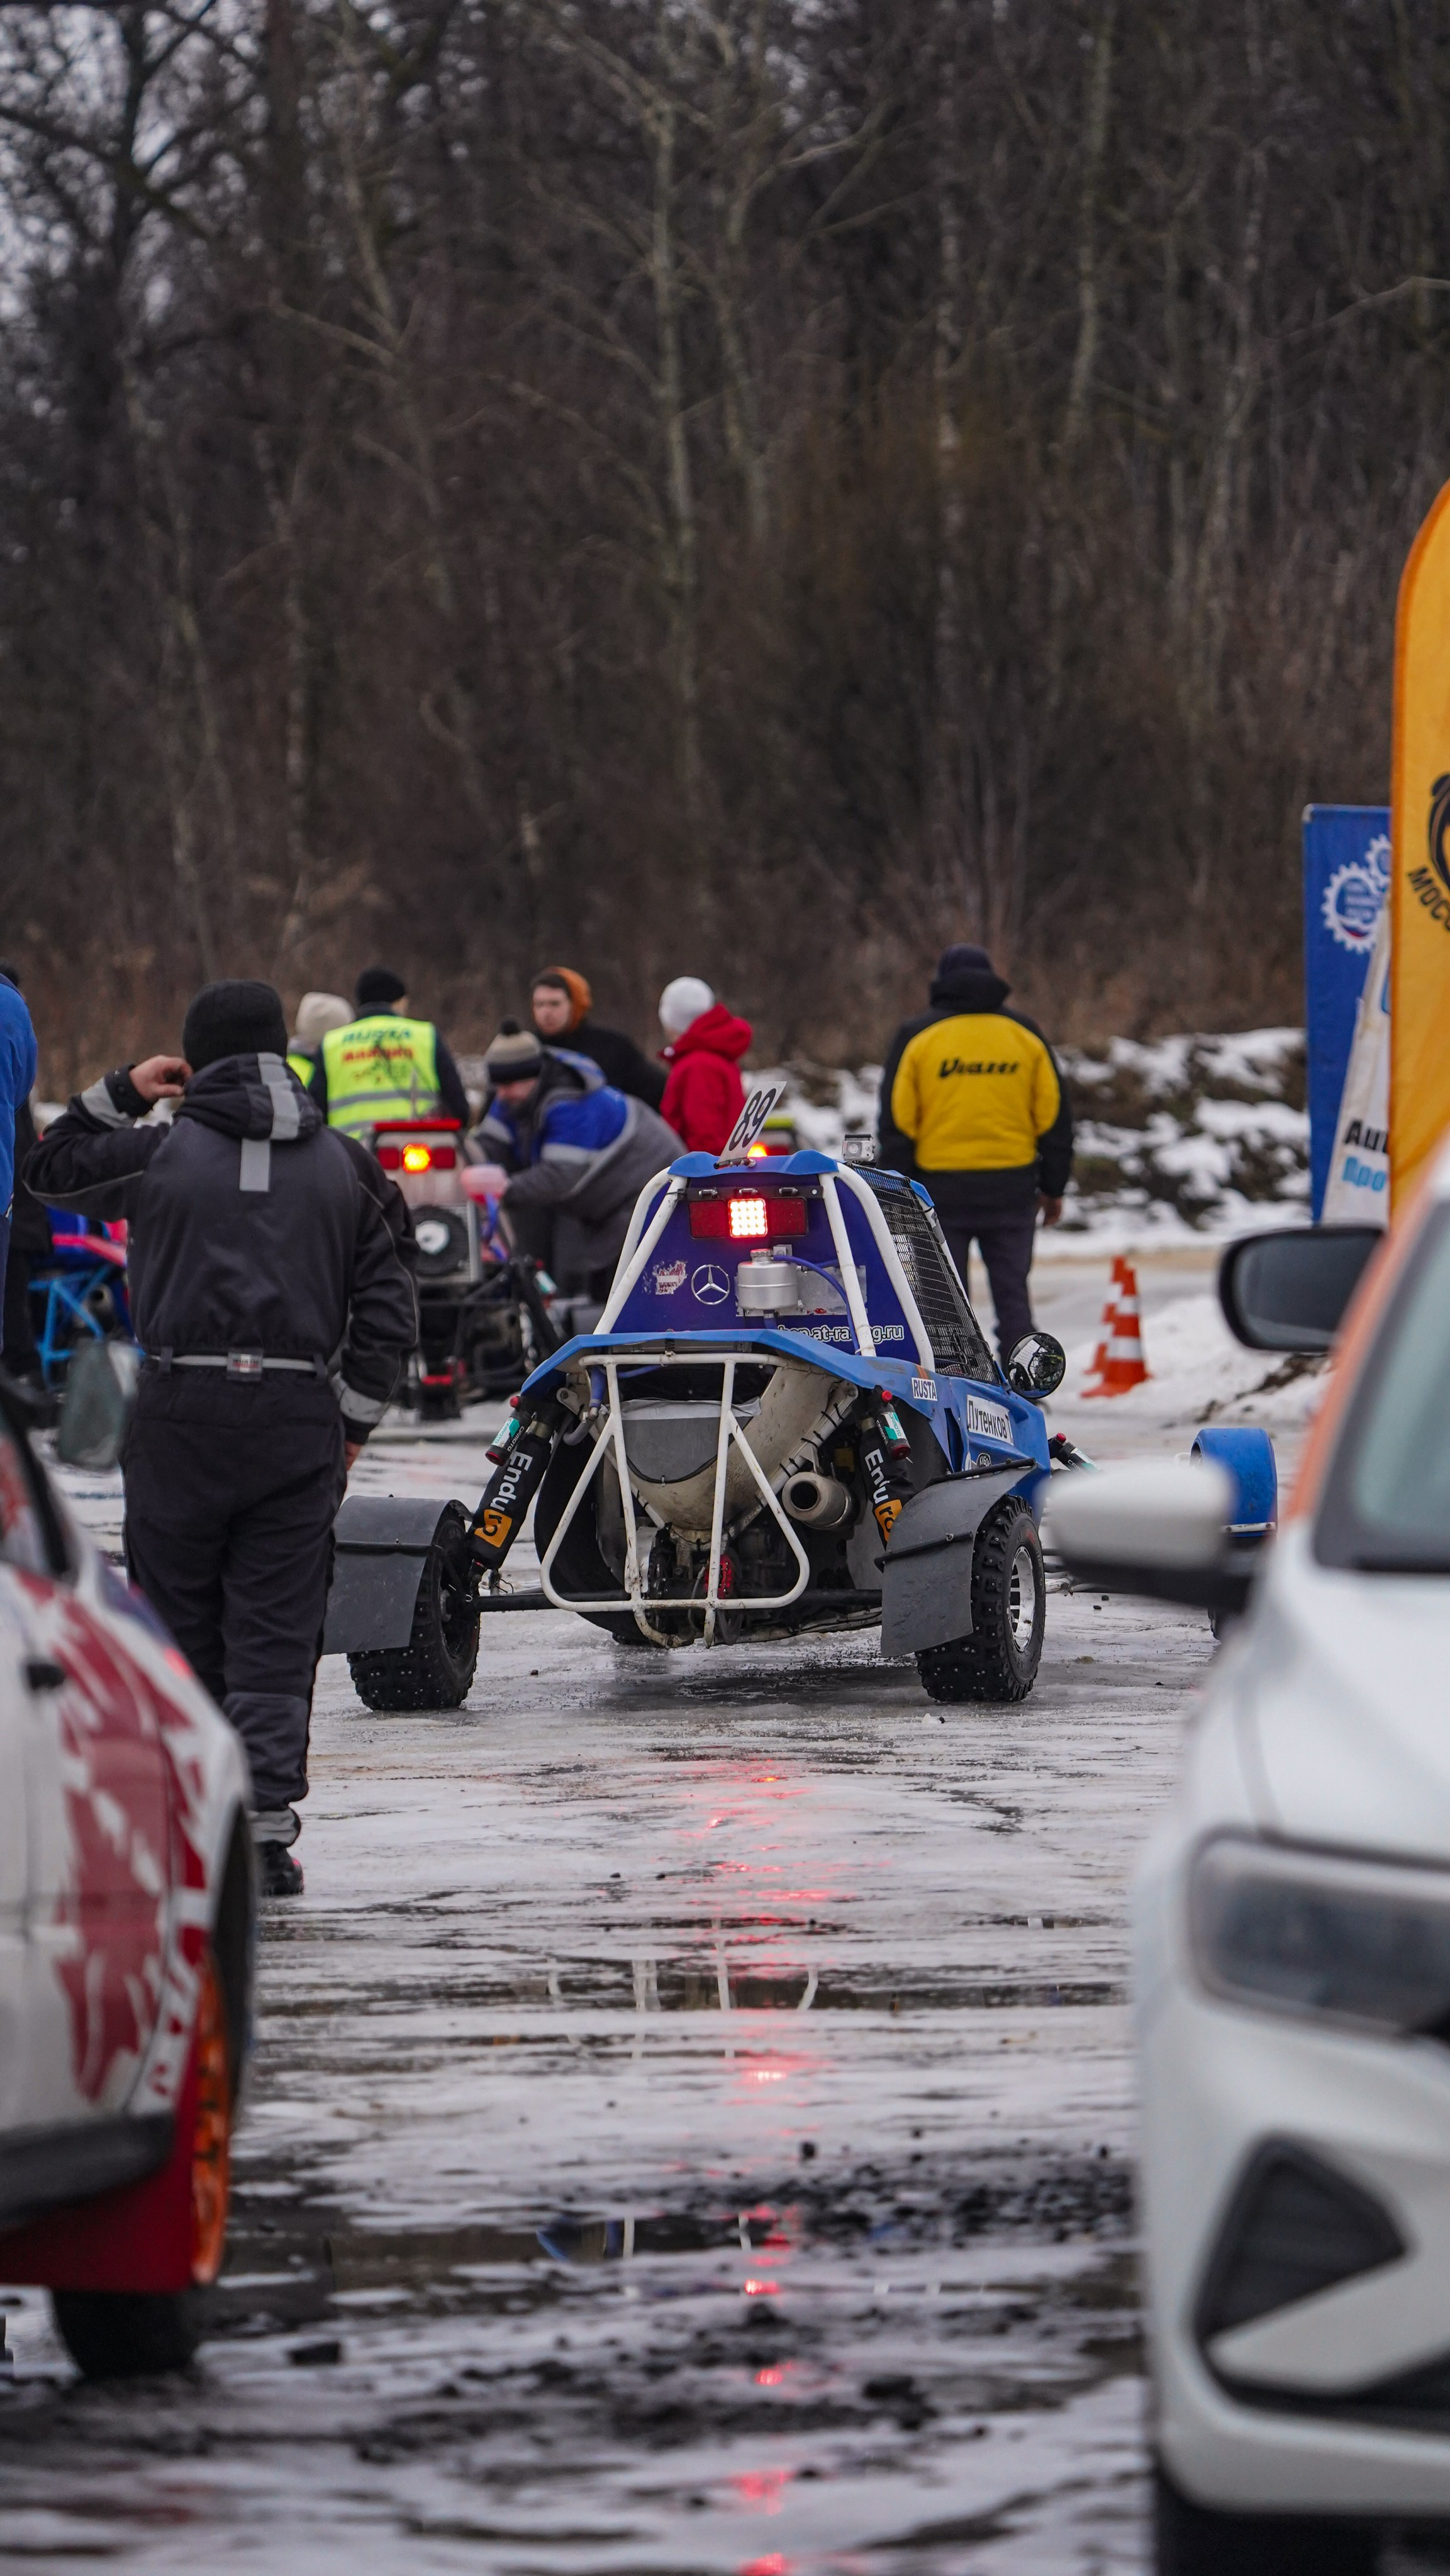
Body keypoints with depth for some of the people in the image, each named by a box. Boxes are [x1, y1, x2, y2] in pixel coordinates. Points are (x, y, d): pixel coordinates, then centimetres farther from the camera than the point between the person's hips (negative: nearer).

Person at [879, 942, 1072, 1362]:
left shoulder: (916, 1037, 1)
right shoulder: (1025, 1034, 7)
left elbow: (896, 1122, -2)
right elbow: (1054, 1117, 8)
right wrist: (1053, 1187, 14)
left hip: (941, 1189, -2)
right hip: (1012, 1186, 2)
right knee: (1012, 1293, 7)